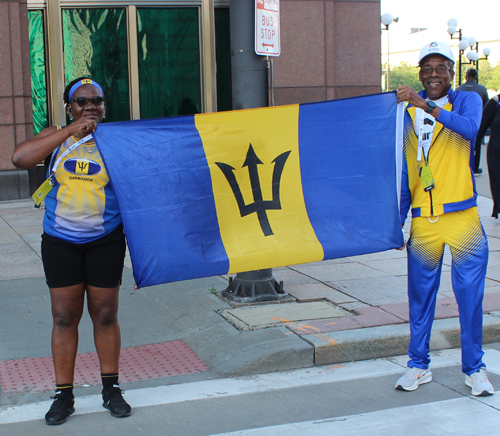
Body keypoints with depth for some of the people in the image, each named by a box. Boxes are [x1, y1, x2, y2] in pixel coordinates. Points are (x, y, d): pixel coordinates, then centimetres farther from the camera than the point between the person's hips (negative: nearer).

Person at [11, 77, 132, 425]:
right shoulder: (56, 138, 2)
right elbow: (20, 158, -16)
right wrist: (70, 132, -21)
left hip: (105, 241, -1)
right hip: (60, 242, 1)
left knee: (105, 315, 8)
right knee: (64, 317, 5)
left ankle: (111, 389, 23)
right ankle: (64, 395, 17)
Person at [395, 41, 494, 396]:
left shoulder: (468, 101, 3)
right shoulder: (407, 112, 10)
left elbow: (470, 128, -22)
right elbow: (404, 170, 13)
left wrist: (427, 105, -29)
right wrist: (397, 218, 8)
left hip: (462, 217, -2)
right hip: (423, 220, 2)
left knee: (470, 294, 2)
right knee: (420, 295, 8)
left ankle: (474, 368, 17)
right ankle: (419, 365, 22)